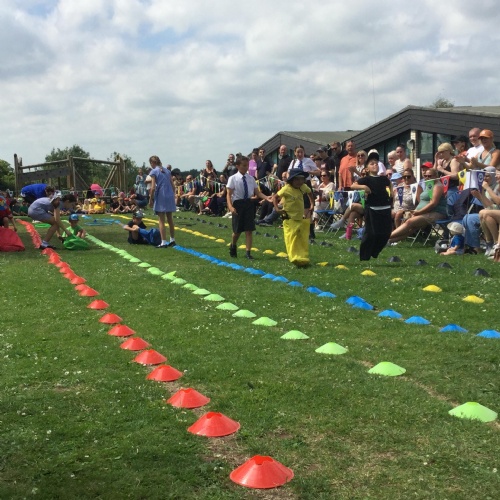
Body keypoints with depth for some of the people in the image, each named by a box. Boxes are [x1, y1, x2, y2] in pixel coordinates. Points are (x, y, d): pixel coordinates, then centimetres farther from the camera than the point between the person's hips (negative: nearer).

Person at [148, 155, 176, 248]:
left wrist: (151, 199, -3)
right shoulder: (167, 171, 13)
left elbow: (153, 187, -11)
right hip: (170, 196, 6)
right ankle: (172, 240, 24)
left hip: (161, 197, -6)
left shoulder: (154, 172, -5)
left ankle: (164, 242, -4)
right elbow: (173, 186, 11)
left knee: (161, 220, -2)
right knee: (170, 219, 16)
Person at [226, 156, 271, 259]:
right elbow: (229, 194, -8)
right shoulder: (233, 179, -5)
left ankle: (248, 252, 4)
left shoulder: (251, 178, 4)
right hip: (238, 204, -2)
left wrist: (267, 198, -14)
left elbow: (257, 193, 3)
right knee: (237, 230, 8)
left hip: (249, 204, 2)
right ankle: (233, 246, 37)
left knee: (249, 230, -1)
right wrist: (230, 206, -23)